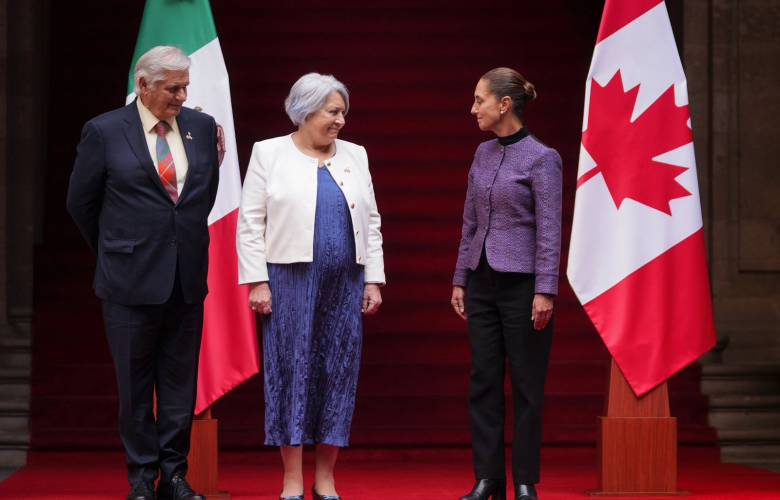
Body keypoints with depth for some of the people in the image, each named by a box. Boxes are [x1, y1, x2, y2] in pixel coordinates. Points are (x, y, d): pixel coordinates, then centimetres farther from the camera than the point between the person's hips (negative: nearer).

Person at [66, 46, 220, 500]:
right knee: (135, 384, 5)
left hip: (188, 278, 3)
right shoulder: (105, 132, -5)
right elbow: (81, 202, 3)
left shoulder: (202, 127, 5)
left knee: (180, 382, 8)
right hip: (132, 279, -3)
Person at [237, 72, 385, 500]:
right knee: (291, 373, -2)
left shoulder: (355, 156, 12)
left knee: (338, 375, 4)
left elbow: (370, 223, 12)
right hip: (290, 282, -3)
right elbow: (251, 223, -2)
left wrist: (373, 280, 6)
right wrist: (257, 282, -8)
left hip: (344, 285, 4)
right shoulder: (269, 154, 1)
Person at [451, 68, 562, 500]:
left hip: (521, 283, -7)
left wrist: (545, 292, -17)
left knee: (526, 385, 1)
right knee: (483, 382, 6)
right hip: (483, 282, 7)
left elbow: (549, 231, -13)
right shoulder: (483, 154, 10)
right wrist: (460, 279, 13)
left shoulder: (541, 158, -10)